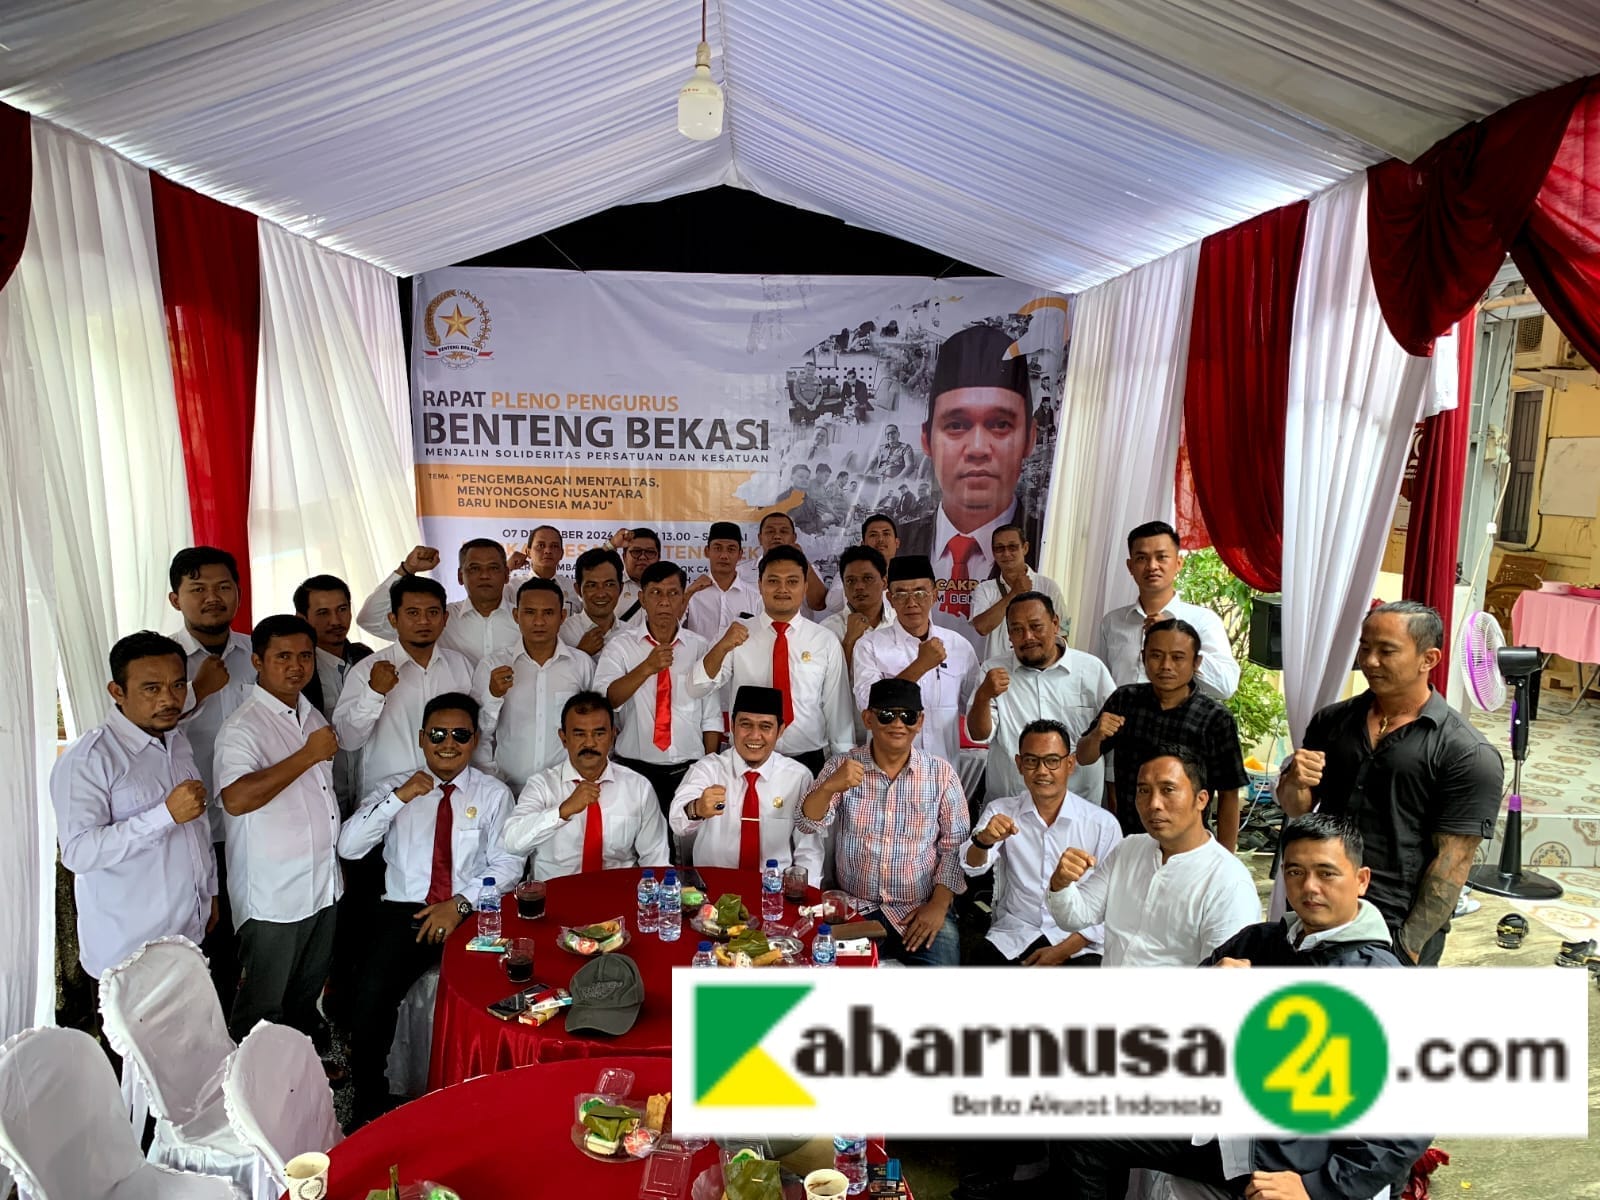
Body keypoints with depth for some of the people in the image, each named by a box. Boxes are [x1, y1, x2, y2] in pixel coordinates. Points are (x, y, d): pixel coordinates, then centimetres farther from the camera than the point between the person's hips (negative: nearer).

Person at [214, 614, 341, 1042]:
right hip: (273, 895, -8)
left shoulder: (312, 717, 9)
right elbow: (236, 798, -36)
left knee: (308, 994, 24)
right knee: (262, 1010, 7)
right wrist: (309, 754, -29)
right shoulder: (243, 727, -18)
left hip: (323, 886, 8)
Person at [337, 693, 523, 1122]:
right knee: (370, 996, -25)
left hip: (471, 914, -1)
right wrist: (398, 797, -12)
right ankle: (370, 1109, -3)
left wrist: (461, 904, -12)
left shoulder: (493, 793, 9)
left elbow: (508, 862, 2)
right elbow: (349, 846, 0)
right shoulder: (395, 786, 12)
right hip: (404, 910, 1)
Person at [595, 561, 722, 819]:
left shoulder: (700, 647, 5)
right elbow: (603, 701, -16)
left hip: (689, 769, 1)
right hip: (636, 768, -1)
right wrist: (647, 668, -27)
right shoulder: (621, 646, 0)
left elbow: (711, 716, 7)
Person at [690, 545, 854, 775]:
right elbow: (697, 688, -11)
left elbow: (837, 709, 3)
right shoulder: (736, 636, 0)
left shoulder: (826, 642, -1)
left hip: (808, 762, 0)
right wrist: (722, 647, -27)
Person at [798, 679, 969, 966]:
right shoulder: (841, 766, 0)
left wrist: (939, 905, -9)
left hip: (922, 911, 0)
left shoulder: (941, 774, 0)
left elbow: (955, 847, 2)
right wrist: (829, 786, -29)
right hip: (854, 909, 0)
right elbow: (808, 824, -10)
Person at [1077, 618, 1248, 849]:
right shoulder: (1124, 700, -1)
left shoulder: (1216, 720, -10)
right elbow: (1084, 758, 6)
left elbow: (1228, 797, -5)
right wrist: (1097, 736, -15)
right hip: (1125, 840, 3)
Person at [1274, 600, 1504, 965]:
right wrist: (1295, 781, -11)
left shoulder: (1468, 755, -10)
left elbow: (1453, 860, -11)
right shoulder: (1332, 721, 4)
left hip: (1398, 934, -4)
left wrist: (1411, 944, -14)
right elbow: (1296, 808, 11)